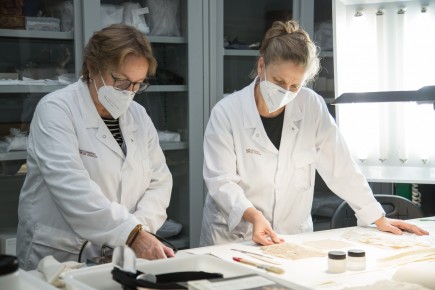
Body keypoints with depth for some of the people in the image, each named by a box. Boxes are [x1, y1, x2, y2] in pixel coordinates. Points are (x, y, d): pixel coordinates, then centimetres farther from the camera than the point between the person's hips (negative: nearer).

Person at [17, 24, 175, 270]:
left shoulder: (139, 116, 8)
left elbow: (159, 180, 7)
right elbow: (73, 189, -19)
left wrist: (142, 227, -10)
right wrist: (133, 233, -24)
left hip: (122, 258, 4)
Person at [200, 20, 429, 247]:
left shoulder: (312, 107, -5)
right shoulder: (226, 113, -10)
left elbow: (340, 167, 2)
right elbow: (221, 180, -11)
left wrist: (380, 219, 4)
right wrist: (254, 216, -28)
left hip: (293, 237, 2)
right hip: (234, 237, -2)